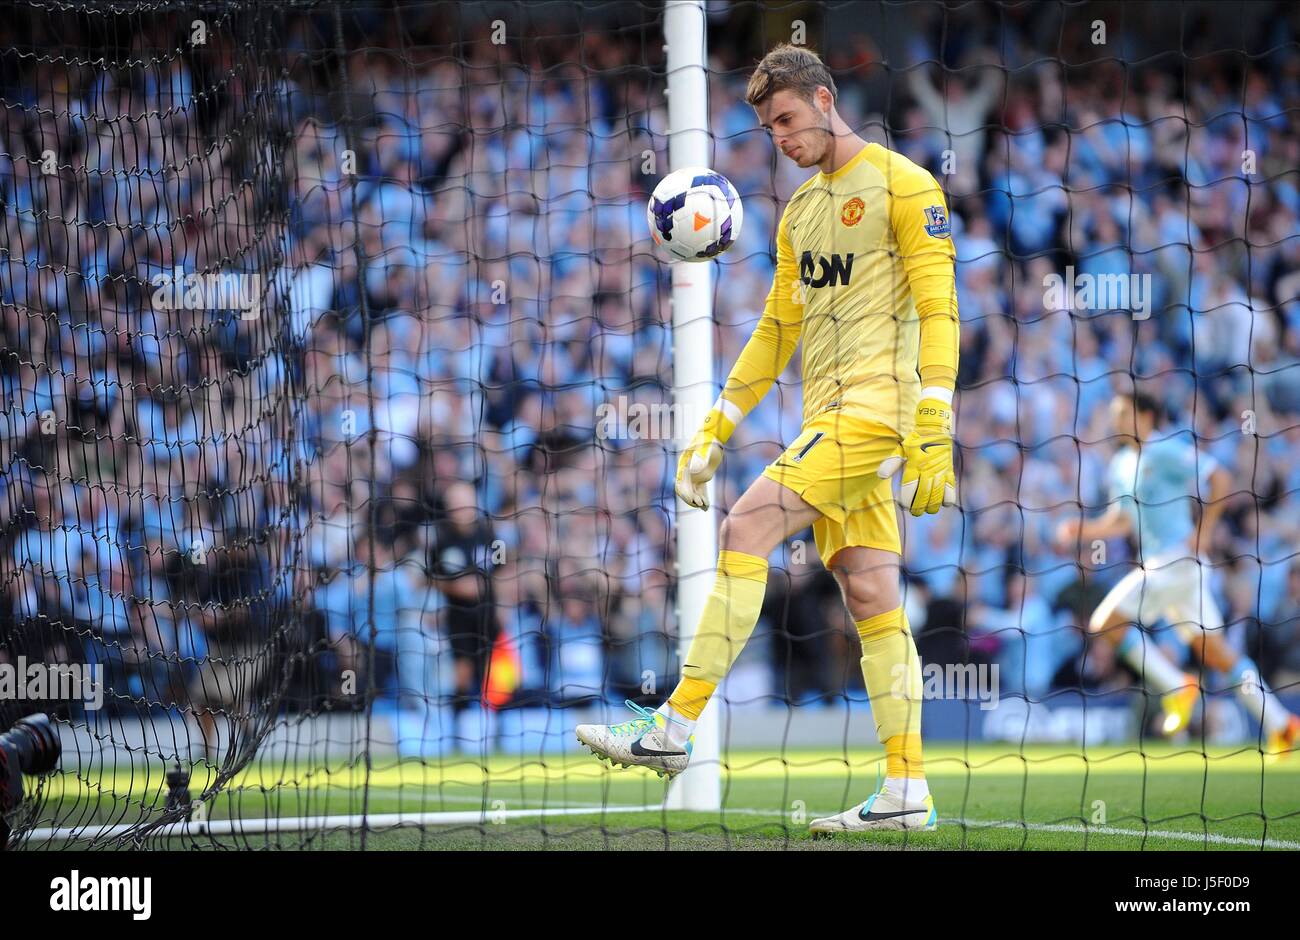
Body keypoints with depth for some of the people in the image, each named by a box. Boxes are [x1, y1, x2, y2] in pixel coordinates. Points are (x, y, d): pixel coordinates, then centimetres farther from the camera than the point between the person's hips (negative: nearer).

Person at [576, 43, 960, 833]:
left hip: (874, 404, -8)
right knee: (872, 598, 3)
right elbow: (776, 332, 25)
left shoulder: (903, 186, -5)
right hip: (829, 413, 8)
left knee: (747, 533, -17)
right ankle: (907, 792, 1)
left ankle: (675, 728, -17)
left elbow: (939, 311, -11)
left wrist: (932, 436, -18)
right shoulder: (801, 211, 20)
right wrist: (715, 432, 20)